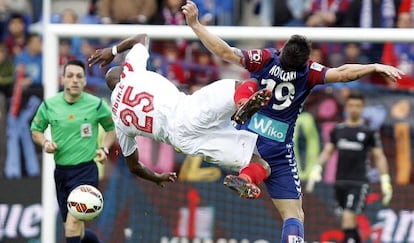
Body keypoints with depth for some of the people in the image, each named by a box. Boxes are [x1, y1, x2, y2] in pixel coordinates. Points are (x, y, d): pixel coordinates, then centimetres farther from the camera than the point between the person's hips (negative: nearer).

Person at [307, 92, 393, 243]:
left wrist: (385, 181, -3)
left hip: (358, 183, -4)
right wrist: (317, 168, -3)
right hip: (340, 182, 4)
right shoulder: (338, 130, 10)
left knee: (348, 217, -19)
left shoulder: (369, 132, 0)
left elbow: (379, 157, 3)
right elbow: (327, 151, 13)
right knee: (349, 218, 12)